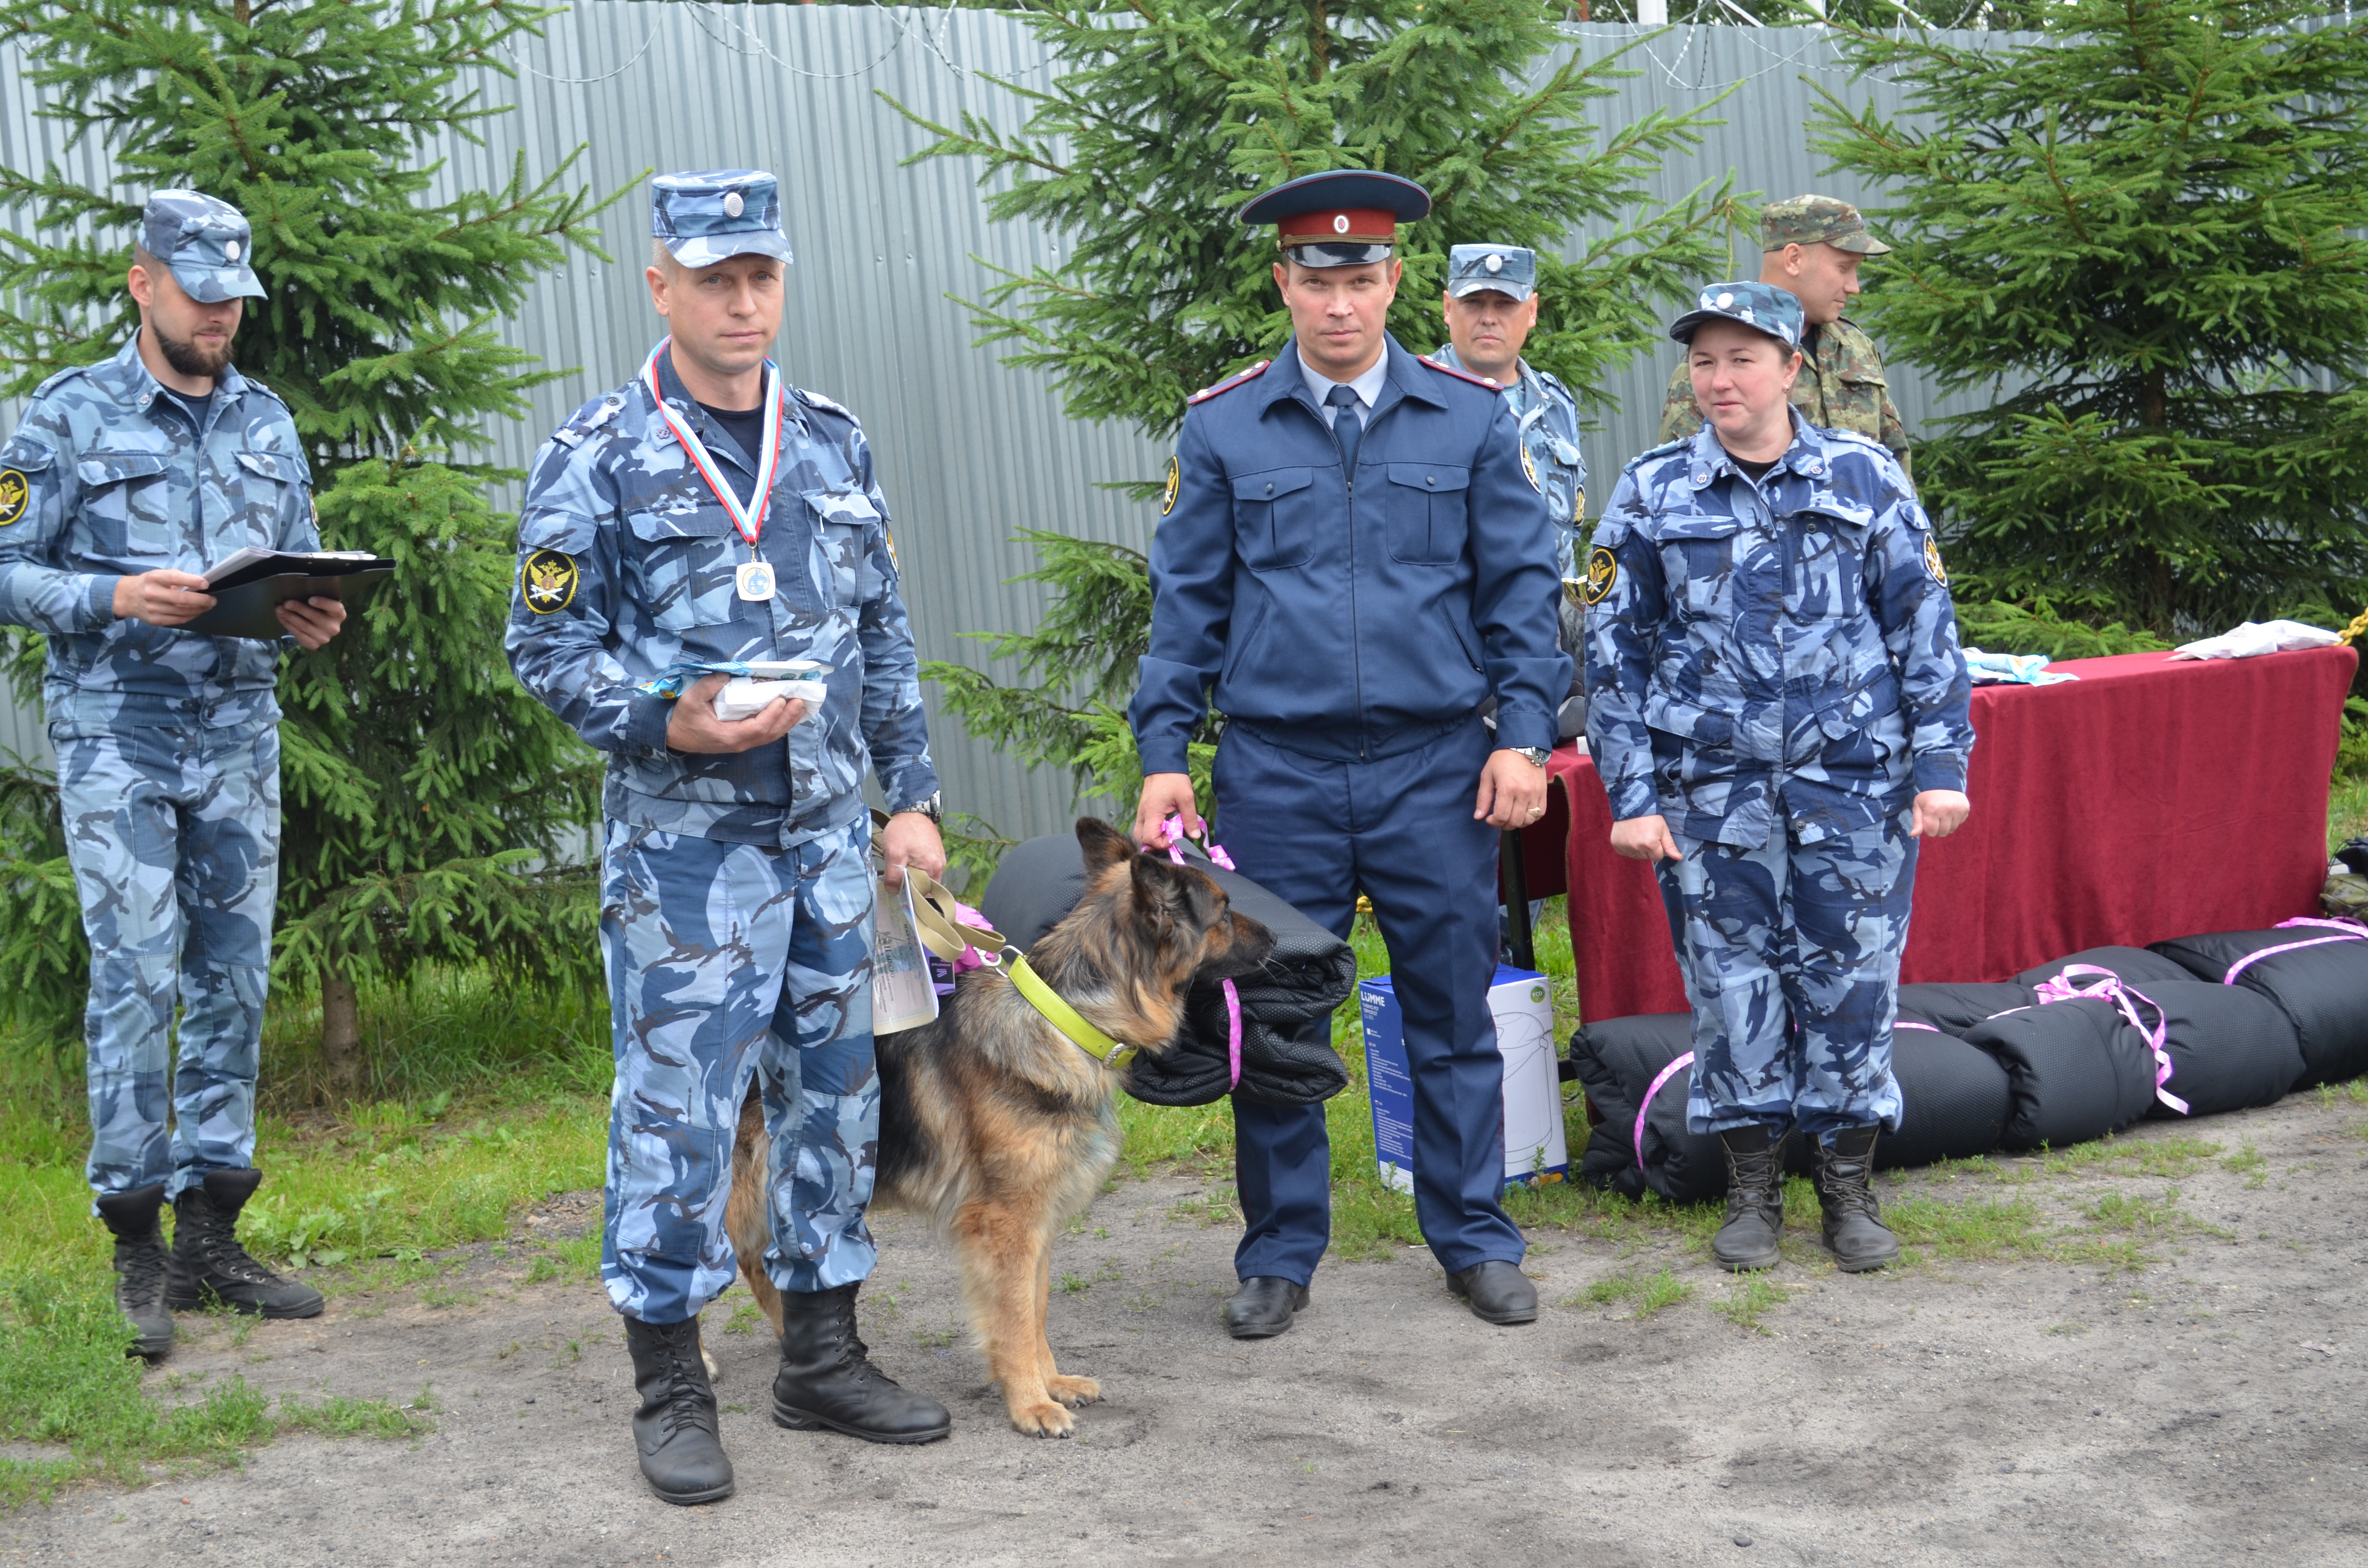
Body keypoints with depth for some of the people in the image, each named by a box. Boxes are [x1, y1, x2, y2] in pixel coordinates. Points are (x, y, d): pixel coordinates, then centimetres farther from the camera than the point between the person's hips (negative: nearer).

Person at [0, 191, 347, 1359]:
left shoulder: (267, 423, 13)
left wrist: (315, 619, -5)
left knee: (233, 983, 6)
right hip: (118, 735, -5)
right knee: (136, 982, -8)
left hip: (240, 735, 5)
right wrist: (116, 598, -19)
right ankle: (138, 1250, 1)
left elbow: (300, 565, 17)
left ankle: (210, 1239, 14)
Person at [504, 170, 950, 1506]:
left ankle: (824, 1356, 24)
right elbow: (548, 646, -5)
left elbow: (887, 636, 15)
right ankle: (671, 1386, 10)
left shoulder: (835, 443, 10)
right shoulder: (599, 458, -5)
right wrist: (668, 726, -20)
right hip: (684, 841, -5)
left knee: (836, 1088, 11)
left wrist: (913, 796, 11)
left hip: (831, 832, 5)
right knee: (679, 1105, -2)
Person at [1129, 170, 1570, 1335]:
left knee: (1453, 1014, 8)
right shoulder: (1222, 429, 3)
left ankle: (1474, 1238, 23)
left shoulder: (1471, 419, 4)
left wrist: (1523, 732, -3)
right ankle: (1281, 1253, 20)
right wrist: (1162, 752, 0)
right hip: (1276, 770, 0)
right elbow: (1187, 602, 6)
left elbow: (1520, 587, 6)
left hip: (1436, 768, 0)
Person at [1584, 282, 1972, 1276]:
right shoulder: (1653, 494, 3)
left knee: (1852, 981, 3)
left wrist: (1941, 764, 0)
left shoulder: (1866, 477, 3)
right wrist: (1633, 795, -1)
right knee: (1732, 988, 4)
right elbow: (1614, 652, 5)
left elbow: (1924, 627, 6)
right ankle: (1752, 1192, 19)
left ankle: (1849, 1189, 18)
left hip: (1855, 782, 0)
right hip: (1713, 790, 0)